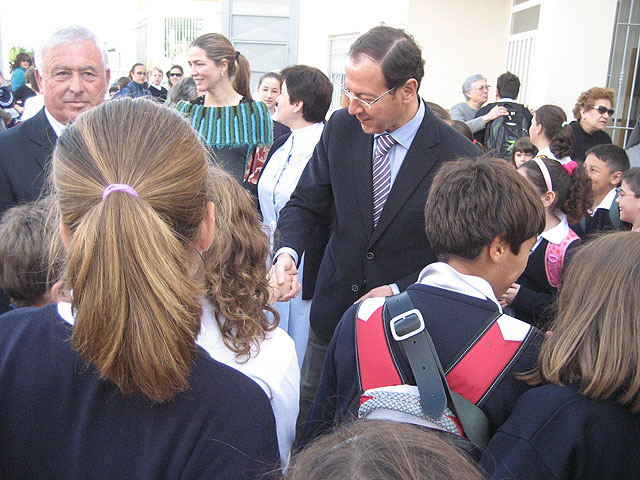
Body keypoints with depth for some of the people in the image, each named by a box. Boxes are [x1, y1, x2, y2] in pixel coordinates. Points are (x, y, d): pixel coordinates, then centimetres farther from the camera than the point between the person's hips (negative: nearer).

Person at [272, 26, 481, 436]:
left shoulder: (458, 156, -17)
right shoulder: (341, 128, -6)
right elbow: (305, 205, 0)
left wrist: (400, 291, -19)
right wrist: (289, 250, -20)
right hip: (334, 308, 4)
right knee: (310, 417, 21)